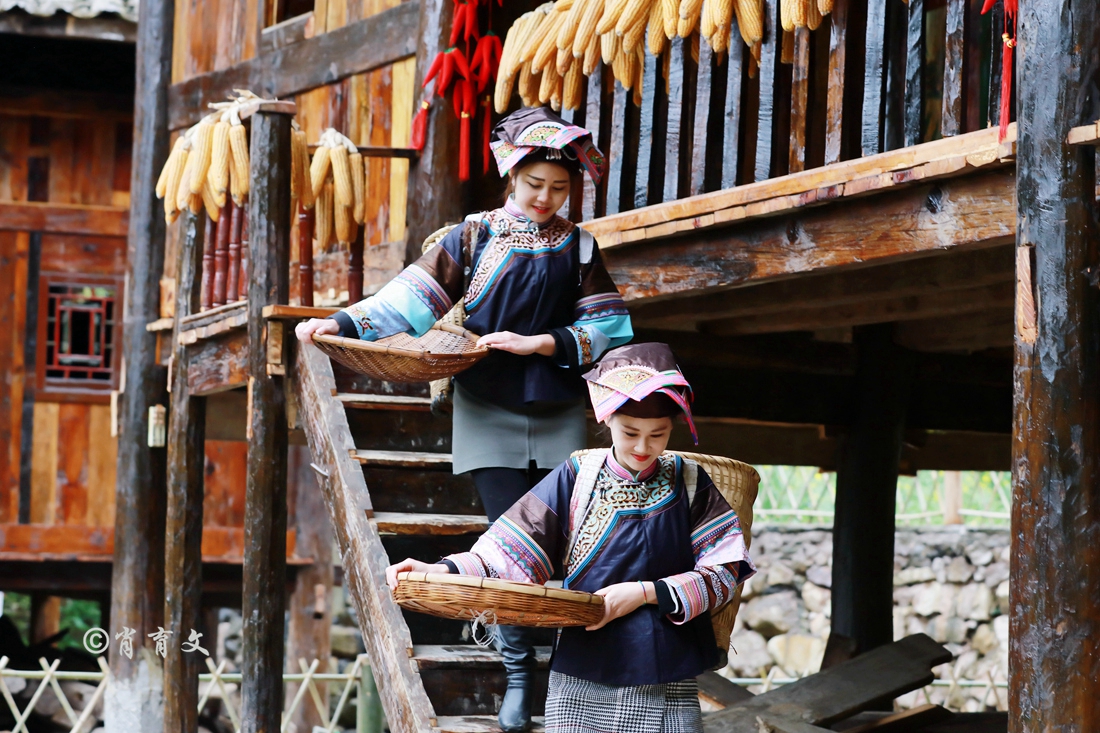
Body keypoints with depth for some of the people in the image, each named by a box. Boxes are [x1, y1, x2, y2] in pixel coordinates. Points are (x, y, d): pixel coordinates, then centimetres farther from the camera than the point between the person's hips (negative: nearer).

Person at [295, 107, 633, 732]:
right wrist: (343, 322, -12)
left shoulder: (578, 246, 5)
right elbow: (417, 296, -2)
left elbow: (608, 328, 0)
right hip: (490, 413, -1)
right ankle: (519, 675, -1)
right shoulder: (475, 236, 3)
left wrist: (538, 343, -12)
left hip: (559, 416, 1)